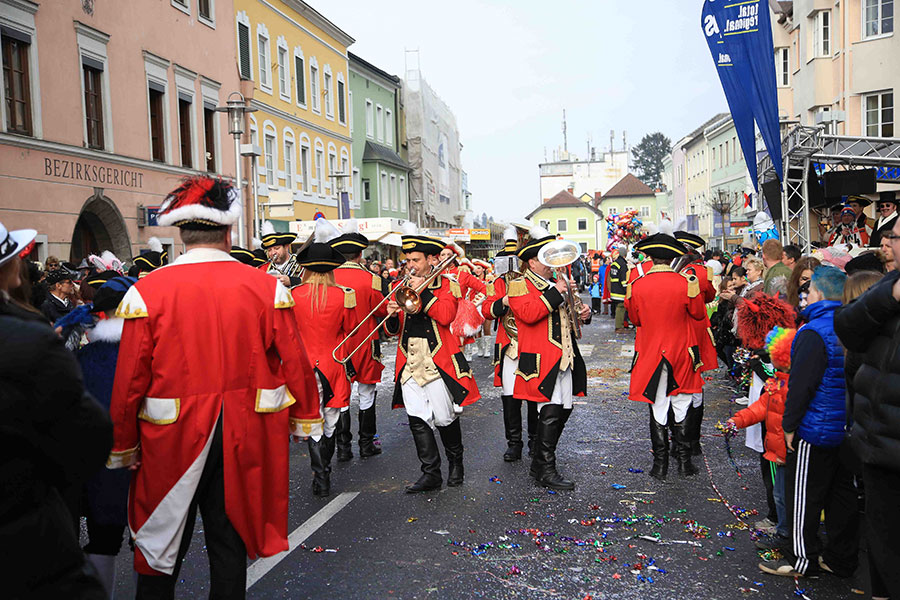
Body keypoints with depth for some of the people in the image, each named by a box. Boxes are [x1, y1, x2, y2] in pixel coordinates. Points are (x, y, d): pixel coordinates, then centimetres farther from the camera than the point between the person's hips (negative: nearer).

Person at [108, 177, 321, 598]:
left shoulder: (147, 291, -9)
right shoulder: (266, 286, -6)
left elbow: (130, 378, -8)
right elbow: (294, 361, -2)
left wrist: (123, 445, 4)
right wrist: (305, 417, 12)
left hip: (173, 438, -1)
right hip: (245, 435, 1)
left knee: (162, 542, 16)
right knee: (230, 537, 15)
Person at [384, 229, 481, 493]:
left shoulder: (447, 283, 1)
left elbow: (446, 316, -17)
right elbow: (392, 330, 11)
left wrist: (423, 291, -17)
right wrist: (392, 316, -11)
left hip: (439, 361, -4)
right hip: (410, 362, 4)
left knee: (445, 418, 4)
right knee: (417, 419, -1)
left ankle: (456, 464, 27)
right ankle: (431, 473, 9)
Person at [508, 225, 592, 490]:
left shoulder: (556, 283, 22)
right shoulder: (519, 285, -3)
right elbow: (528, 313, -22)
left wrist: (581, 314, 11)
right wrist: (555, 293, -18)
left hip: (564, 359, 9)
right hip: (542, 362, -9)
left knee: (563, 410, 11)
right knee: (550, 413, -10)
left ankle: (539, 464, 25)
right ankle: (546, 471, 0)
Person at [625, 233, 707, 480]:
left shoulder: (637, 286, -8)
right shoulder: (685, 283, -12)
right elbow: (699, 314, 4)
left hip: (650, 355, 0)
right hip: (681, 355, 0)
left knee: (658, 409, 8)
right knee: (682, 408, 13)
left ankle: (660, 465, 12)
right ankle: (683, 461, 19)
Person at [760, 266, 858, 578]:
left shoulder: (814, 332, -20)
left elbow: (800, 385, -21)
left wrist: (790, 425, -12)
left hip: (816, 429, -8)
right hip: (849, 428, 8)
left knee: (805, 495, 3)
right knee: (842, 492, 16)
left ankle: (804, 559, 13)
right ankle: (842, 558, 27)